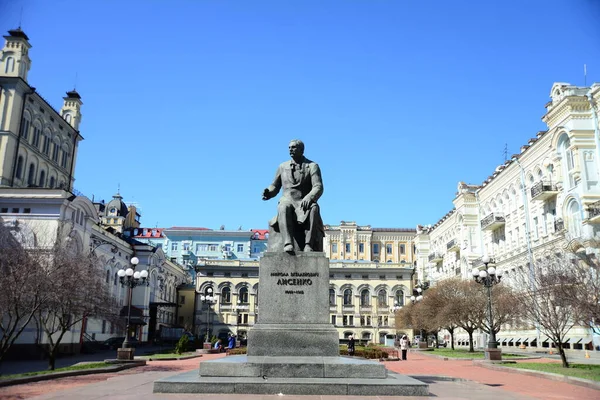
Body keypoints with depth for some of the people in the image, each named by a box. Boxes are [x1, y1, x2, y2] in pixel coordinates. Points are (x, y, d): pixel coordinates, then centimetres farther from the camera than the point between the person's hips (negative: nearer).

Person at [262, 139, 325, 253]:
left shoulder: (312, 166, 6)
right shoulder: (283, 167, 16)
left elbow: (318, 188, -7)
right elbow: (275, 186, 20)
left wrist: (309, 198, -29)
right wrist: (268, 193, -5)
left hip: (304, 204, -1)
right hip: (287, 202, 1)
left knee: (313, 208, -37)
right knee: (283, 207, -36)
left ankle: (308, 244, -45)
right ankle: (288, 243, -52)